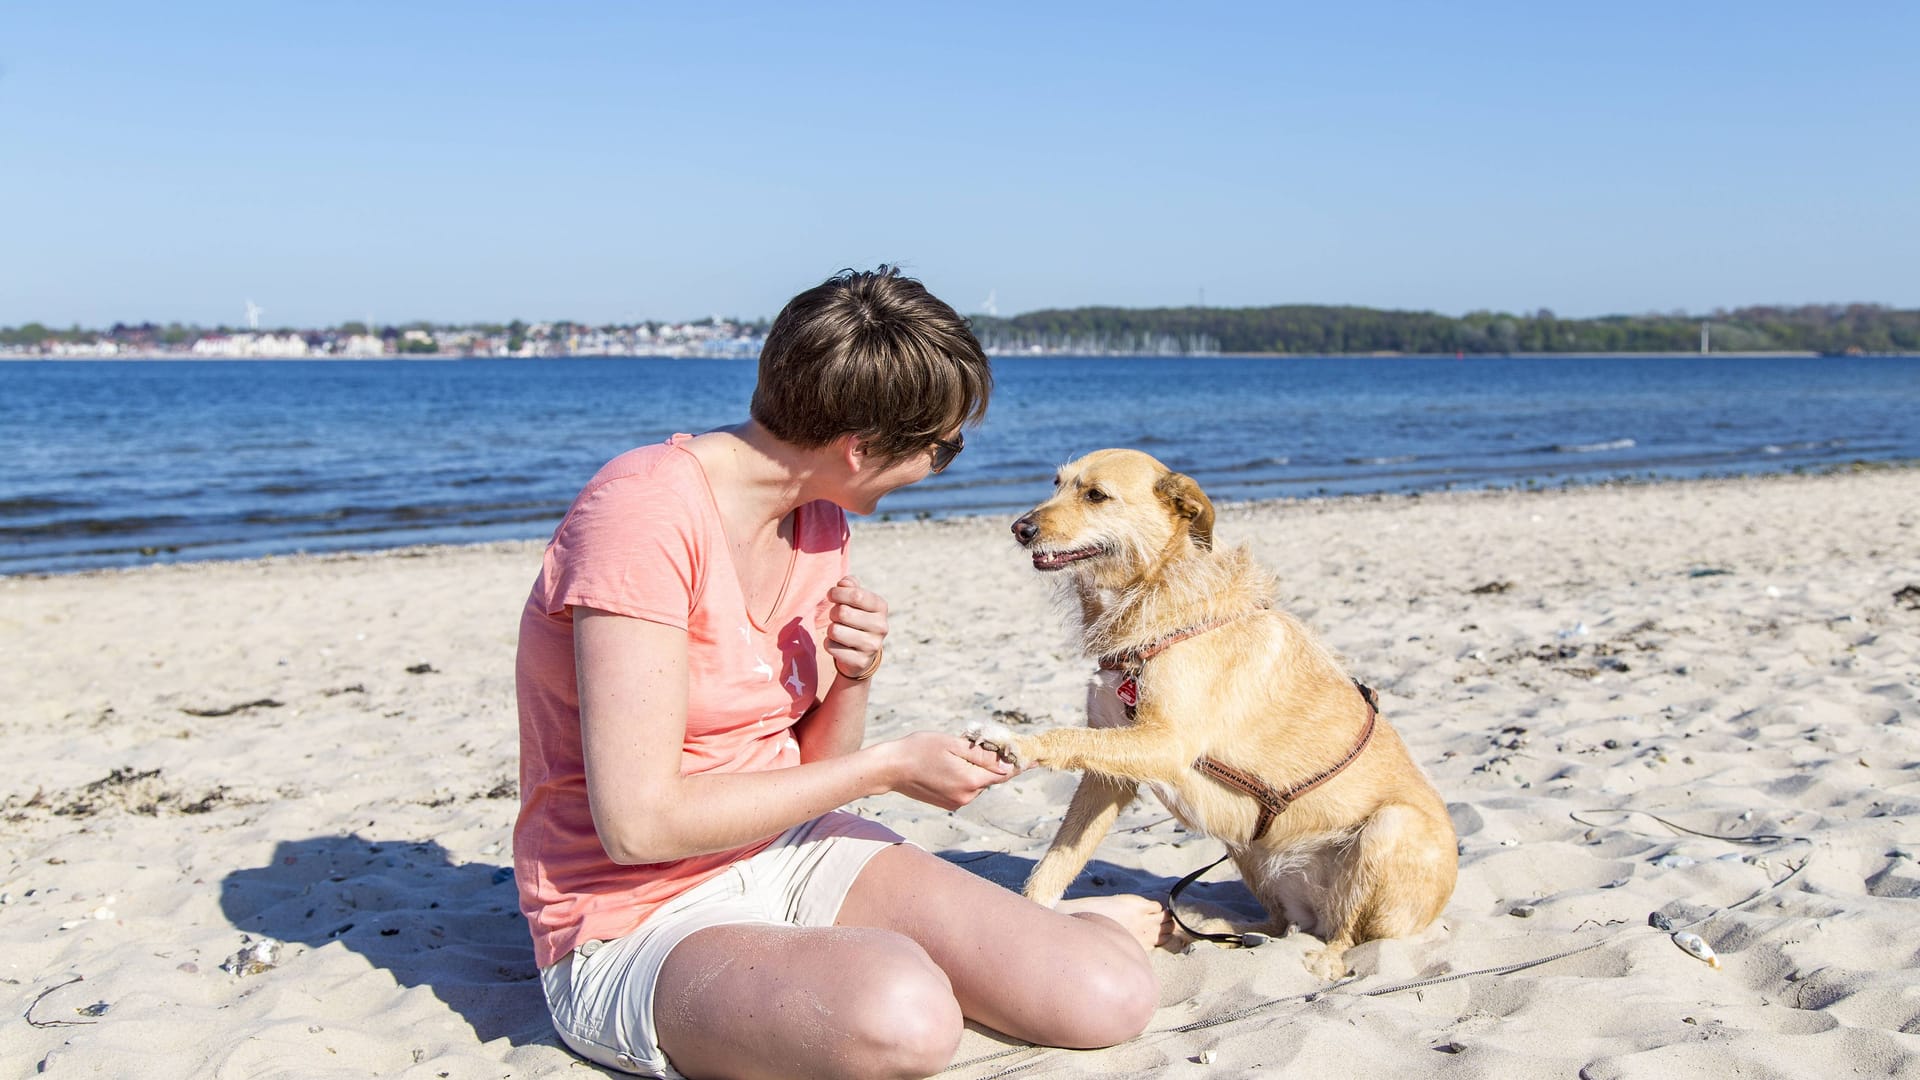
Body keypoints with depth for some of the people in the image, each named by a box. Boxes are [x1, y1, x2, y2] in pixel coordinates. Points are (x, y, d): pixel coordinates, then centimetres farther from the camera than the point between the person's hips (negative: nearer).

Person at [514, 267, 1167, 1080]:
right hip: (637, 924, -6)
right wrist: (887, 767, -17)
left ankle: (1075, 922, 20)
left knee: (1112, 999, -13)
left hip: (791, 857, 6)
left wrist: (854, 681, -12)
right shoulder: (646, 513, -21)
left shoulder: (819, 521, 5)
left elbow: (808, 769, 11)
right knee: (899, 1014, -37)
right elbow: (638, 822, -25)